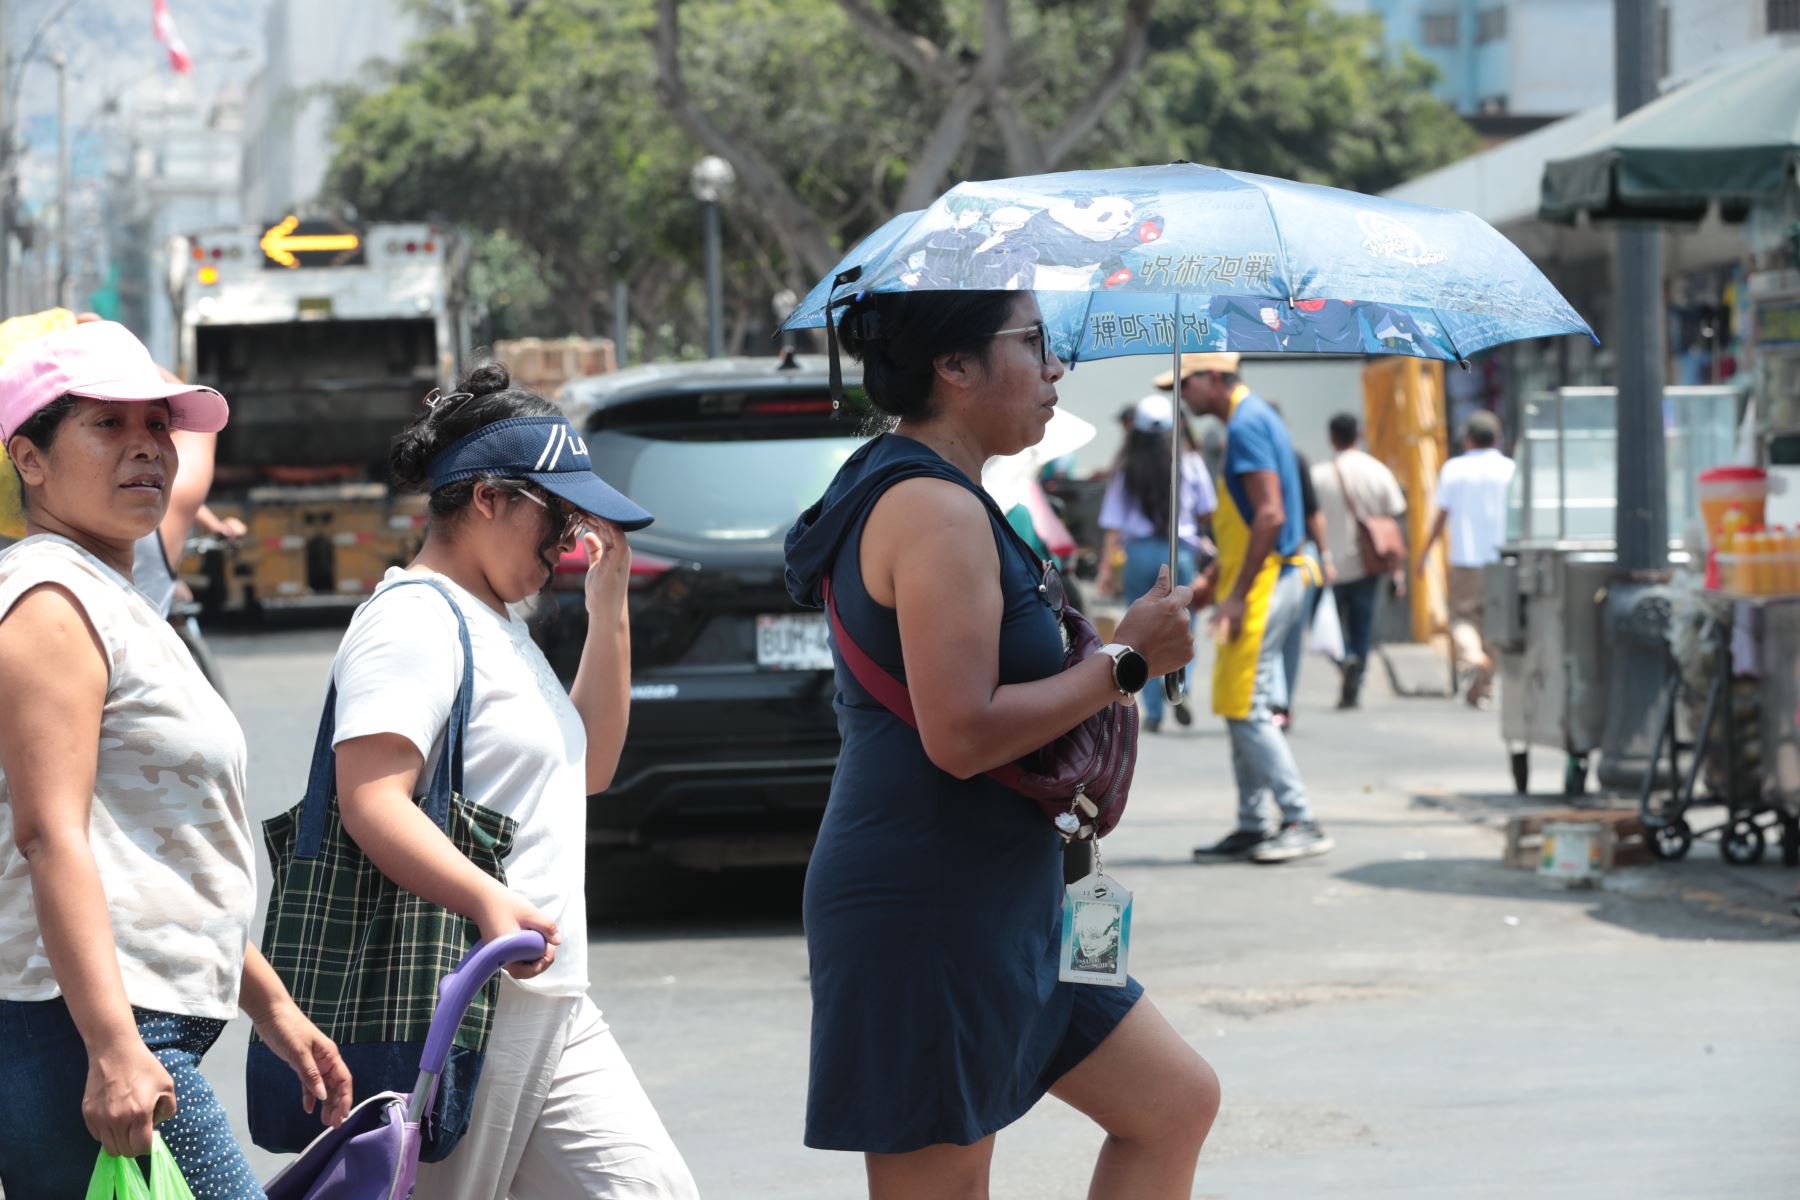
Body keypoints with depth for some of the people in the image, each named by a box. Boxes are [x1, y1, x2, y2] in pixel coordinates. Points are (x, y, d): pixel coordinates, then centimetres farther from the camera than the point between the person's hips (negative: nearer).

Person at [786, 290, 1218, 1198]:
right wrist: (1124, 662, -15)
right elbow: (961, 734, -26)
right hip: (926, 917, -11)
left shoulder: (900, 493, 15)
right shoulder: (937, 511, -18)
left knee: (1177, 1103, 14)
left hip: (996, 911, 11)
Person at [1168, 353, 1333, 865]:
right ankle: (1251, 827, 16)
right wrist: (1215, 578, 26)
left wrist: (1237, 595, -22)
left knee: (1246, 710, -10)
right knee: (1239, 708, 12)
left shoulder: (1246, 426, -15)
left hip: (1264, 583, -10)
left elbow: (1270, 515, -23)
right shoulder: (1255, 419, 17)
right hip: (1265, 579, 10)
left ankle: (1301, 823, -8)